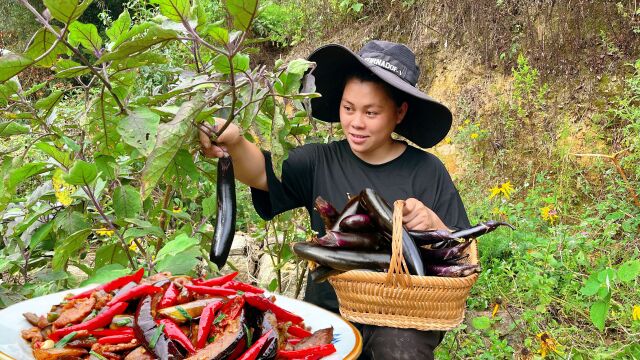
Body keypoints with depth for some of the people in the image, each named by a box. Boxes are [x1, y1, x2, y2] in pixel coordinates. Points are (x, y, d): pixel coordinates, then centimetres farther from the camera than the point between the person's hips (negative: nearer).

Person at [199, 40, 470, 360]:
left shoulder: (426, 171, -1)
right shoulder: (320, 163, 1)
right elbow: (262, 172, -18)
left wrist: (434, 224, -18)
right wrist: (234, 142, -39)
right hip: (328, 312, 2)